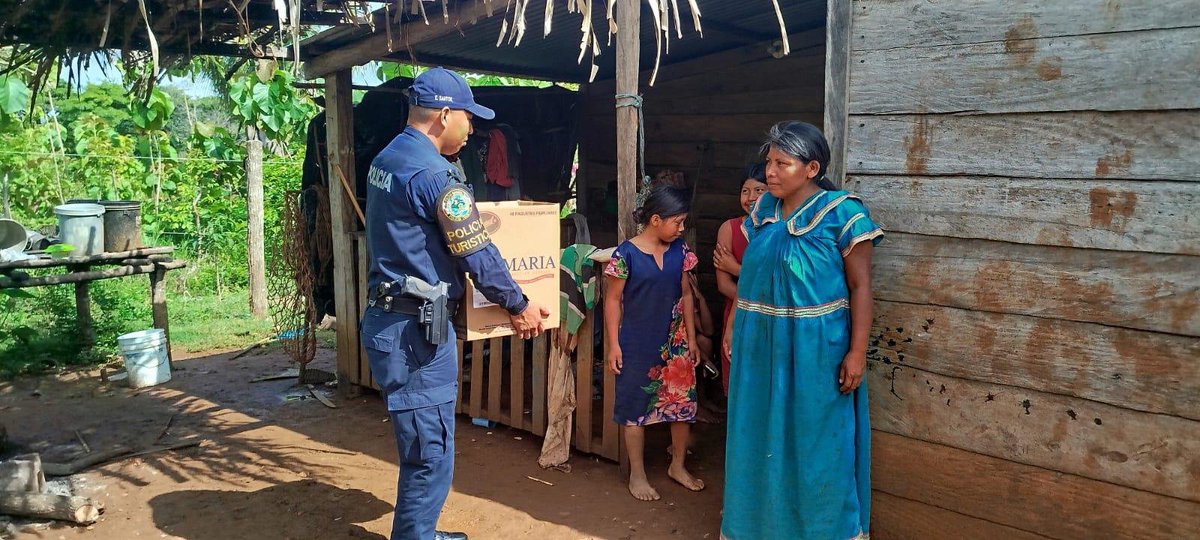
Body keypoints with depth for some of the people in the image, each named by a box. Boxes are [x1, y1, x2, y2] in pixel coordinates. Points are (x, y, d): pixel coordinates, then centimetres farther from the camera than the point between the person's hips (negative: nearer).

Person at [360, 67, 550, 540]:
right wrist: (519, 306, -3)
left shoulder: (386, 159, 13)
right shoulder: (434, 173, -18)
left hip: (386, 318, 10)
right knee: (431, 454, 0)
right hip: (416, 329, -10)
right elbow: (478, 255, -15)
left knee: (422, 446, 20)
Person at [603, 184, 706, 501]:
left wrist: (691, 340, 8)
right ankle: (637, 474, 22)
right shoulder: (626, 254, -13)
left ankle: (678, 466, 31)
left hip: (675, 342, 5)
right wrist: (613, 344, -9)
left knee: (682, 403, 11)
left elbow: (685, 295, 8)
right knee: (636, 406, 7)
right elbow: (613, 300, -8)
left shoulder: (679, 251, 1)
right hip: (638, 344, -4)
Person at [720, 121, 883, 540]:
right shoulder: (763, 209, 6)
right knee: (761, 435, 16)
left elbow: (861, 286, -11)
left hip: (814, 346, -5)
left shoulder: (841, 212, -11)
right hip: (760, 342, 6)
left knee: (814, 439, 7)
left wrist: (857, 352, -16)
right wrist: (734, 327, 12)